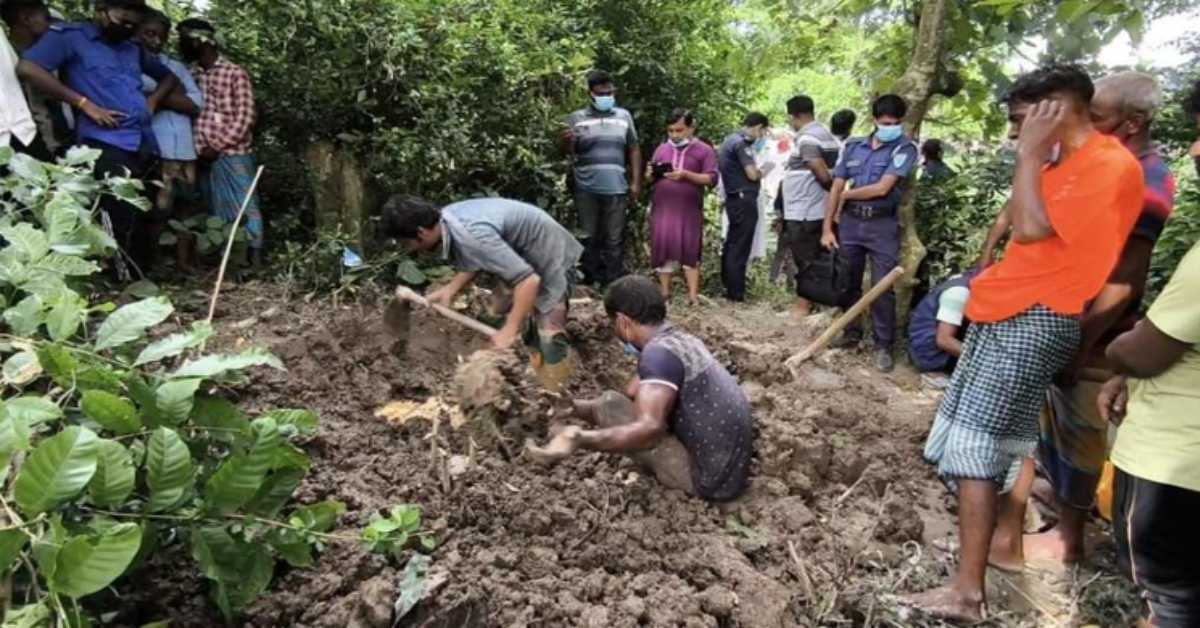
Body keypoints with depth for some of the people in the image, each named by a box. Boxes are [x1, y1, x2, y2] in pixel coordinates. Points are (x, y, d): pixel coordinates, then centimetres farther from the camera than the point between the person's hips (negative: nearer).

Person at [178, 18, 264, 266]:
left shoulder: (235, 73, -2)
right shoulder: (190, 75, 13)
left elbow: (244, 118, -8)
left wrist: (216, 146, -11)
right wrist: (200, 148, 0)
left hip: (233, 156, -5)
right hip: (204, 159, 5)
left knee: (245, 209, -5)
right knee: (216, 213, 8)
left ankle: (255, 260, -1)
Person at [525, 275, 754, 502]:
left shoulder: (659, 352, -21)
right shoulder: (680, 339, 11)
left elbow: (649, 429, -35)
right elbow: (631, 396, 16)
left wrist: (580, 440, -39)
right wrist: (576, 407, 15)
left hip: (710, 478, -10)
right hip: (732, 470, 10)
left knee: (611, 406, -10)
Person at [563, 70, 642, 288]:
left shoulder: (624, 116, 10)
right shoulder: (576, 118, 4)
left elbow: (634, 150, 12)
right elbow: (569, 153, 1)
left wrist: (636, 182, 4)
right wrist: (566, 142, -23)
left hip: (616, 189, 1)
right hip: (586, 190, -1)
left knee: (614, 239, 5)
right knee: (589, 238, 7)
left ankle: (613, 285, 10)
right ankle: (590, 284, 14)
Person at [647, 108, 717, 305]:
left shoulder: (704, 150, 2)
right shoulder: (661, 149, 15)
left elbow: (712, 179, -7)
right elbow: (652, 178, 20)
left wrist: (686, 174, -18)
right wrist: (651, 175, -5)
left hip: (690, 211, -3)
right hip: (662, 208, 3)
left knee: (690, 250, -4)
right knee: (663, 248, 4)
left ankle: (693, 294, -3)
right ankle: (664, 291, 13)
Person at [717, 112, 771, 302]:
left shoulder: (729, 140, 16)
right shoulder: (741, 143, -14)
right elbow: (752, 174, -17)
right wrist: (764, 170, 2)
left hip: (733, 199, 10)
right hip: (744, 200, -10)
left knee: (731, 245, 14)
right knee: (740, 248, -6)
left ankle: (728, 287, 21)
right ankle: (736, 293, -2)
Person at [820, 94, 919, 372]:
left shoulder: (904, 148, -5)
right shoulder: (853, 147, 8)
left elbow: (882, 188, -15)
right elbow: (836, 187, 7)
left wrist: (846, 194, -1)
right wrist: (827, 228, 1)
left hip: (882, 226, -4)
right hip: (850, 222, 4)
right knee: (847, 282, 12)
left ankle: (883, 346, 8)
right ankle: (852, 332, 29)